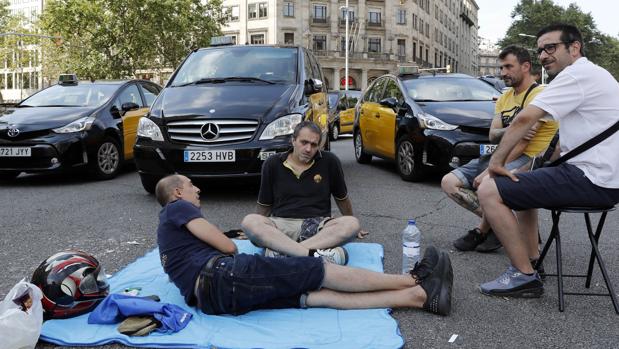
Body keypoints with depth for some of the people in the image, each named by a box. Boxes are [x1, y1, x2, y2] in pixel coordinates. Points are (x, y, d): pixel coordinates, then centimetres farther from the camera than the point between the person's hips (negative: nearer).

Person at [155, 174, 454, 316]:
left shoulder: (166, 232, 35)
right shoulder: (178, 207, 6)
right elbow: (228, 247, 1)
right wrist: (234, 250, 20)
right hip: (224, 276, -9)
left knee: (318, 295, -5)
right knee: (325, 271, -7)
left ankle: (416, 296, -9)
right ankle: (414, 280, 1)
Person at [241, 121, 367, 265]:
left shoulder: (329, 162, 3)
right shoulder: (272, 164, 5)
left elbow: (342, 198, 17)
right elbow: (265, 205, 17)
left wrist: (350, 227, 26)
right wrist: (256, 230, 23)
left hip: (318, 224, 0)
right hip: (281, 223, 0)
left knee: (352, 223, -30)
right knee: (248, 221, -31)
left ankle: (280, 250, -39)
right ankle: (312, 253, -44)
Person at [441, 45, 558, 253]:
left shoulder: (538, 95, -10)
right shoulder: (505, 97, 17)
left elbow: (521, 142, -20)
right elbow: (492, 136, 4)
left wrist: (489, 172, -23)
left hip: (528, 158, -8)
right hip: (503, 156, 9)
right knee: (449, 182, -5)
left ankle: (483, 231, -6)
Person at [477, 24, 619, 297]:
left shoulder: (577, 74, -13)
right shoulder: (591, 75, 20)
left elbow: (524, 119, -22)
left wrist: (497, 161, -13)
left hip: (592, 180, -11)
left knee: (489, 191, -14)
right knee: (522, 180, 27)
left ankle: (525, 276, -9)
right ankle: (530, 255, 21)